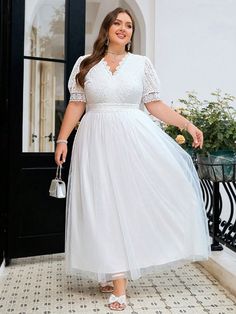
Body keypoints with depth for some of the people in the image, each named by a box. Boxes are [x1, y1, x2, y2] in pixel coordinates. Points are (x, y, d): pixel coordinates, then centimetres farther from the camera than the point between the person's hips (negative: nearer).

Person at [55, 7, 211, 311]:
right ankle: (117, 280, 10)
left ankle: (117, 272, 12)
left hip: (134, 138, 0)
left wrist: (187, 124, 0)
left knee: (133, 199, -6)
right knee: (105, 206, -1)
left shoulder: (142, 63, 10)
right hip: (97, 141, 0)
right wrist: (62, 139, 2)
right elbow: (76, 105, 9)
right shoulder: (85, 63, 10)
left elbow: (154, 104, 8)